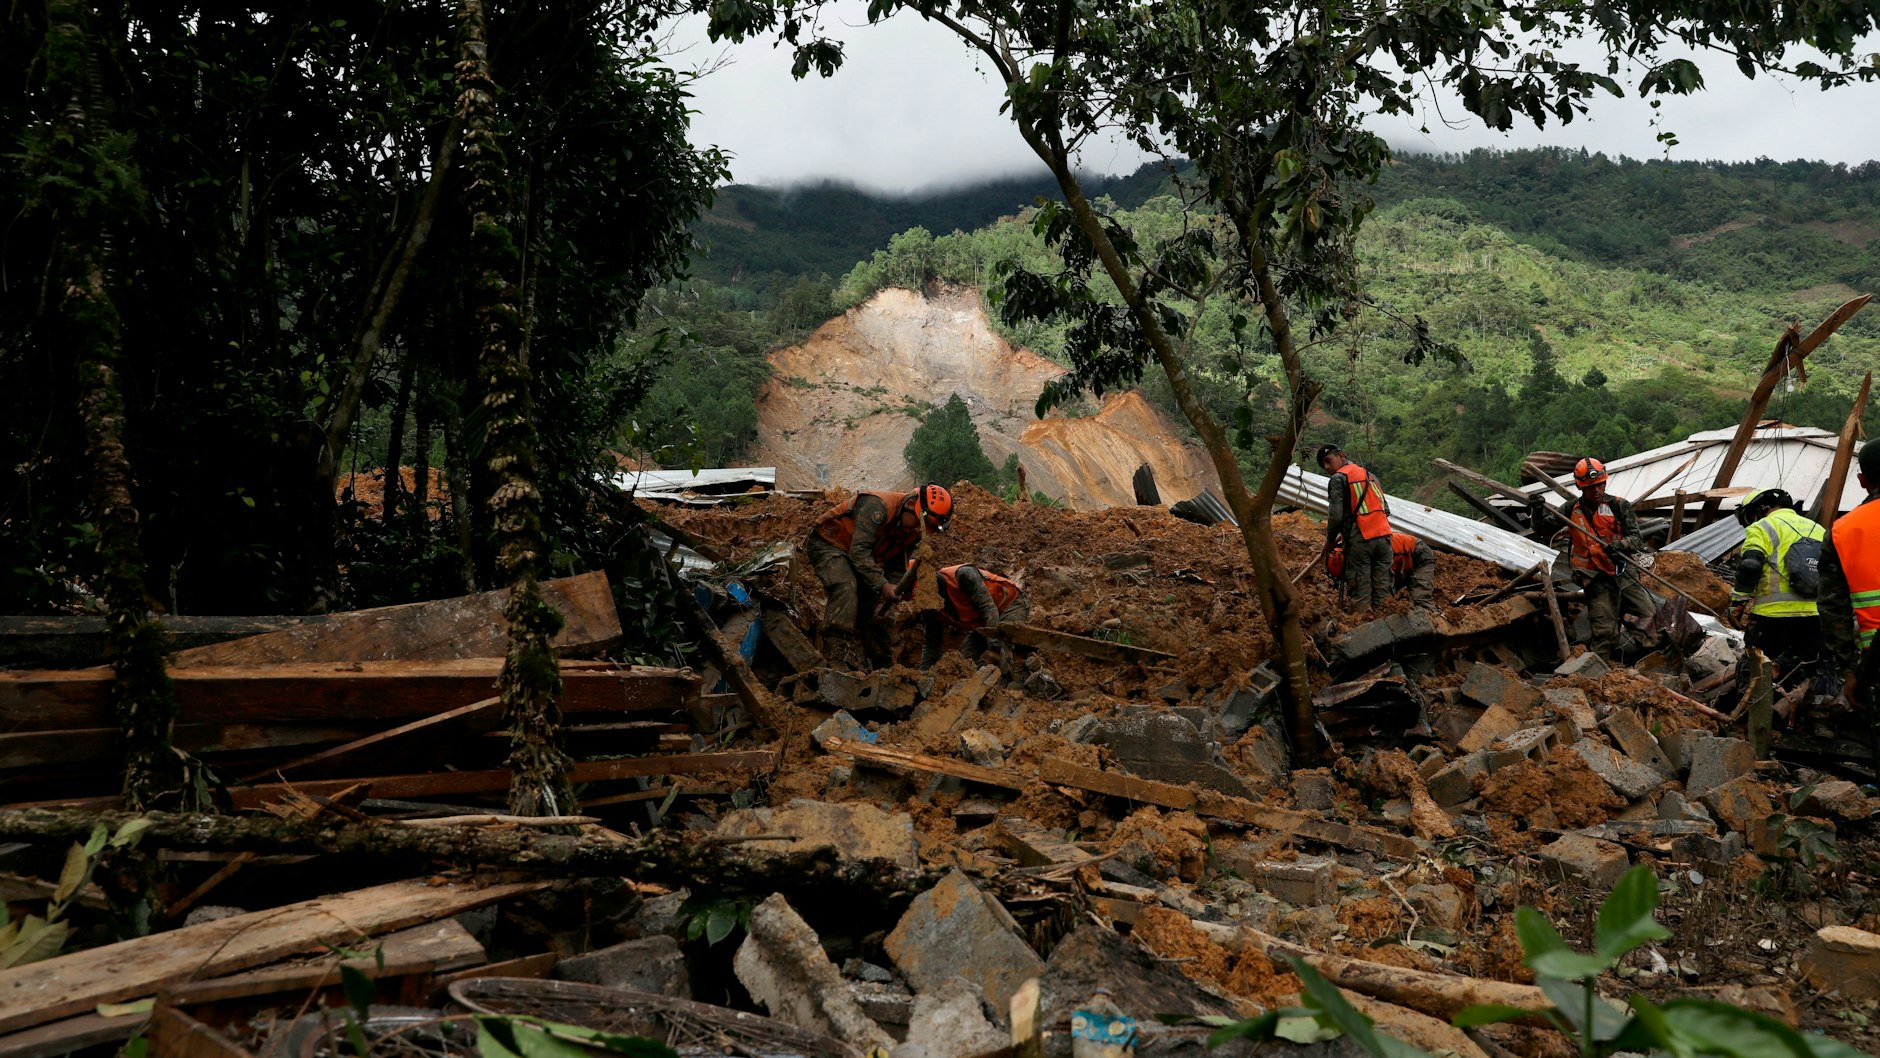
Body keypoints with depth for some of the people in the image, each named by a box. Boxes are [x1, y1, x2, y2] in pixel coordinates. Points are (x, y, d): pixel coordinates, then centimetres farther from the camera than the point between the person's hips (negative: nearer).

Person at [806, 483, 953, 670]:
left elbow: (896, 567, 7)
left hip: (860, 556, 9)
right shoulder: (878, 506, -31)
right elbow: (859, 551, -36)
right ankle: (836, 652, -38)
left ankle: (883, 663, 12)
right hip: (828, 544, -9)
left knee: (871, 604, 3)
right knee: (846, 587, -31)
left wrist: (895, 590, -13)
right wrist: (882, 585, -39)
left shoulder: (913, 532, -3)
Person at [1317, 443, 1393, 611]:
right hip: (1384, 536, 6)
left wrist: (1330, 541, 6)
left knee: (1360, 595, -4)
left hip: (1359, 541, -6)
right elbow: (1386, 510, 21)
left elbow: (1335, 515, -9)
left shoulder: (1338, 479, 0)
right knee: (1382, 590, 7)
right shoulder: (1369, 475, 23)